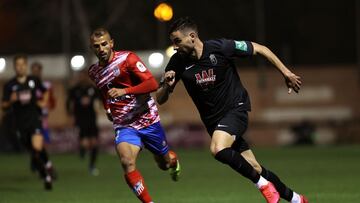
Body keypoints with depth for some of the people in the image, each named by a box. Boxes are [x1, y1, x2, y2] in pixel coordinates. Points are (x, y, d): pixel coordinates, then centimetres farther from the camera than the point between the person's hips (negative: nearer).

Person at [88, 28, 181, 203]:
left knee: (165, 163, 16)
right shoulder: (94, 72, 5)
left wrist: (124, 91, -31)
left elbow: (152, 84, -23)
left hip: (148, 120, -2)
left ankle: (173, 160, 55)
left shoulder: (127, 59, -13)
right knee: (127, 162, -27)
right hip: (124, 126, 2)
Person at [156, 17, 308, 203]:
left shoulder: (220, 48, -18)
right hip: (213, 121, 5)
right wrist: (166, 85, -25)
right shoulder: (178, 62, -7)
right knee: (254, 169, 6)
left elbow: (259, 49, -6)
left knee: (218, 149, -32)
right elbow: (160, 99, -2)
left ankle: (262, 184, -12)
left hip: (235, 109, -5)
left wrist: (286, 73, -7)